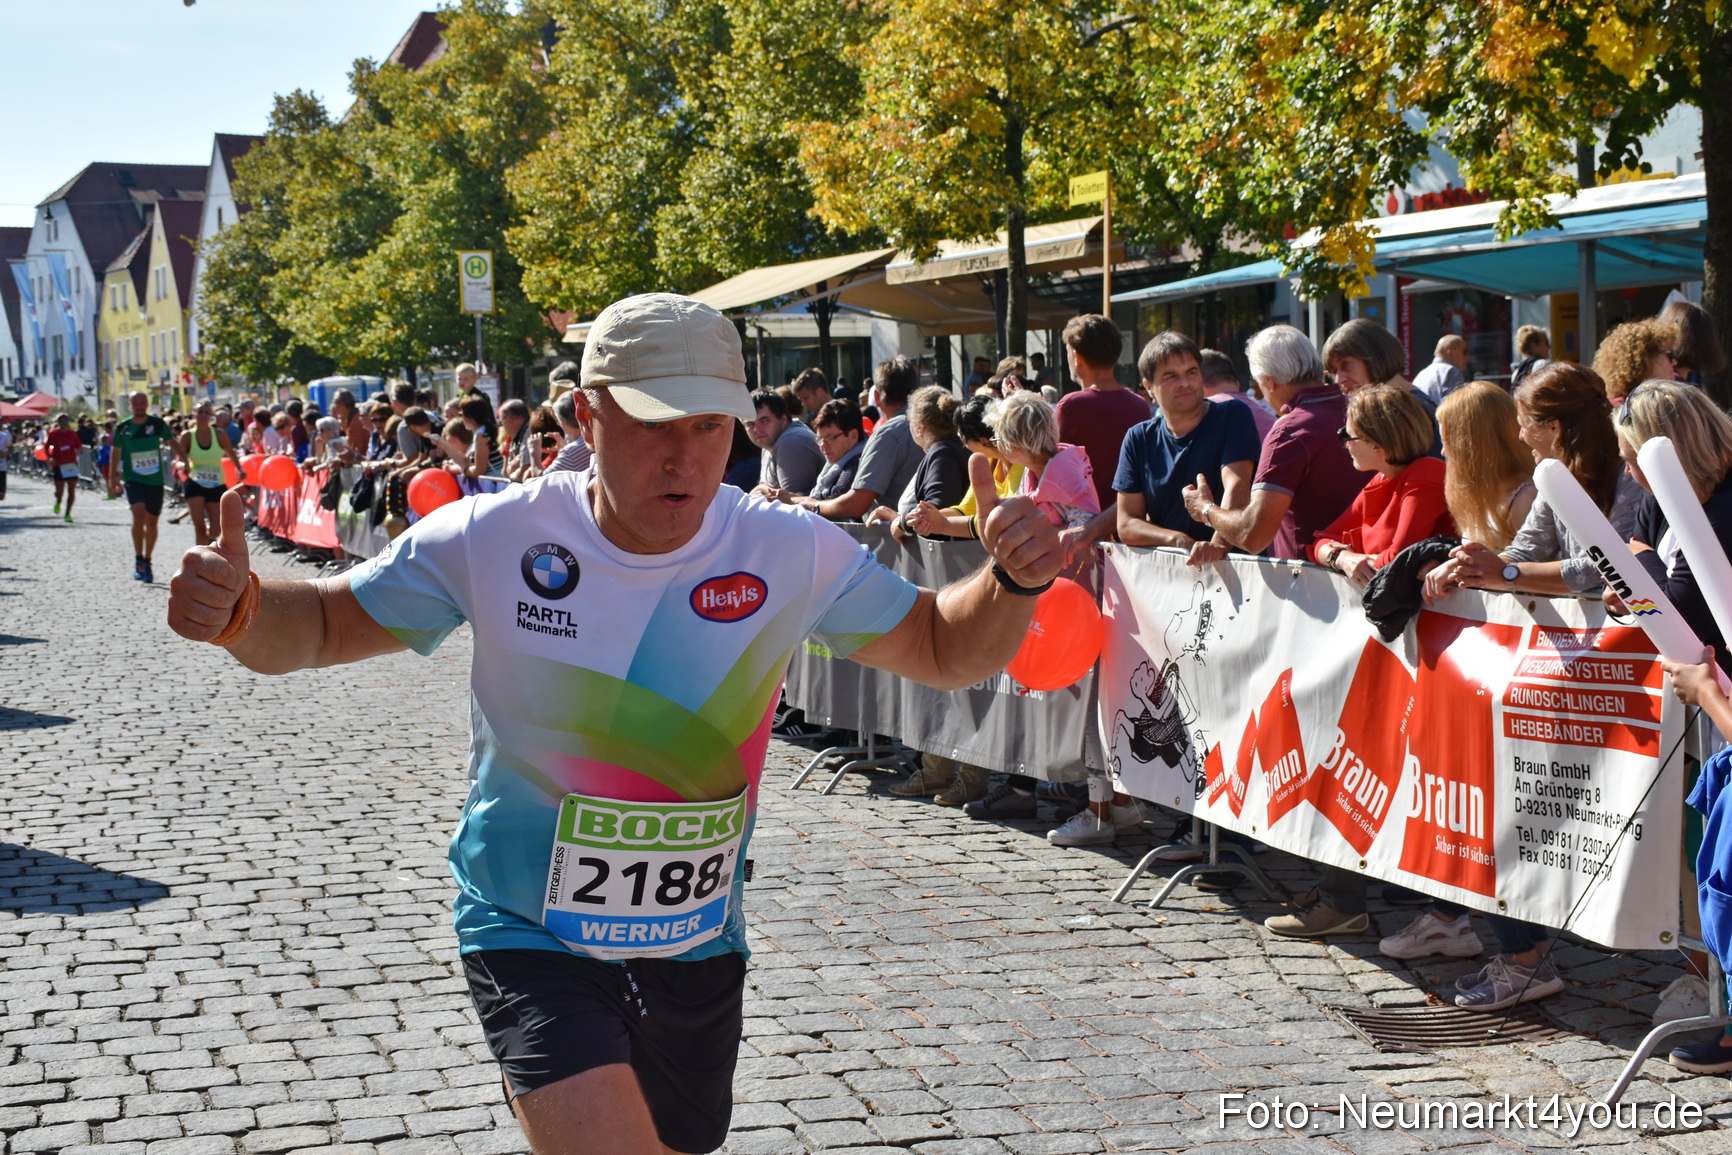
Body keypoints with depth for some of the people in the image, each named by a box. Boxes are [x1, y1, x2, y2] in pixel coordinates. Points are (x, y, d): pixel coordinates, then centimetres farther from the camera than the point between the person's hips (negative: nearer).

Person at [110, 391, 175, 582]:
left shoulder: (157, 423, -2)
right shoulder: (122, 428, -1)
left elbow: (172, 443, 7)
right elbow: (116, 452, 11)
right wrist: (112, 477, 11)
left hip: (155, 480, 2)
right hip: (133, 479, -2)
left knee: (152, 522, 9)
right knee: (139, 515, -22)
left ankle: (147, 562, 26)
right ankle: (138, 560, -11)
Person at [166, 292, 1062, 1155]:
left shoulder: (790, 552, -10)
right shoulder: (495, 539, -14)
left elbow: (943, 650, 0)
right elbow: (320, 625, -4)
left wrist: (1014, 583, -21)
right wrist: (236, 611, -27)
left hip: (697, 948, 3)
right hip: (531, 939, -3)